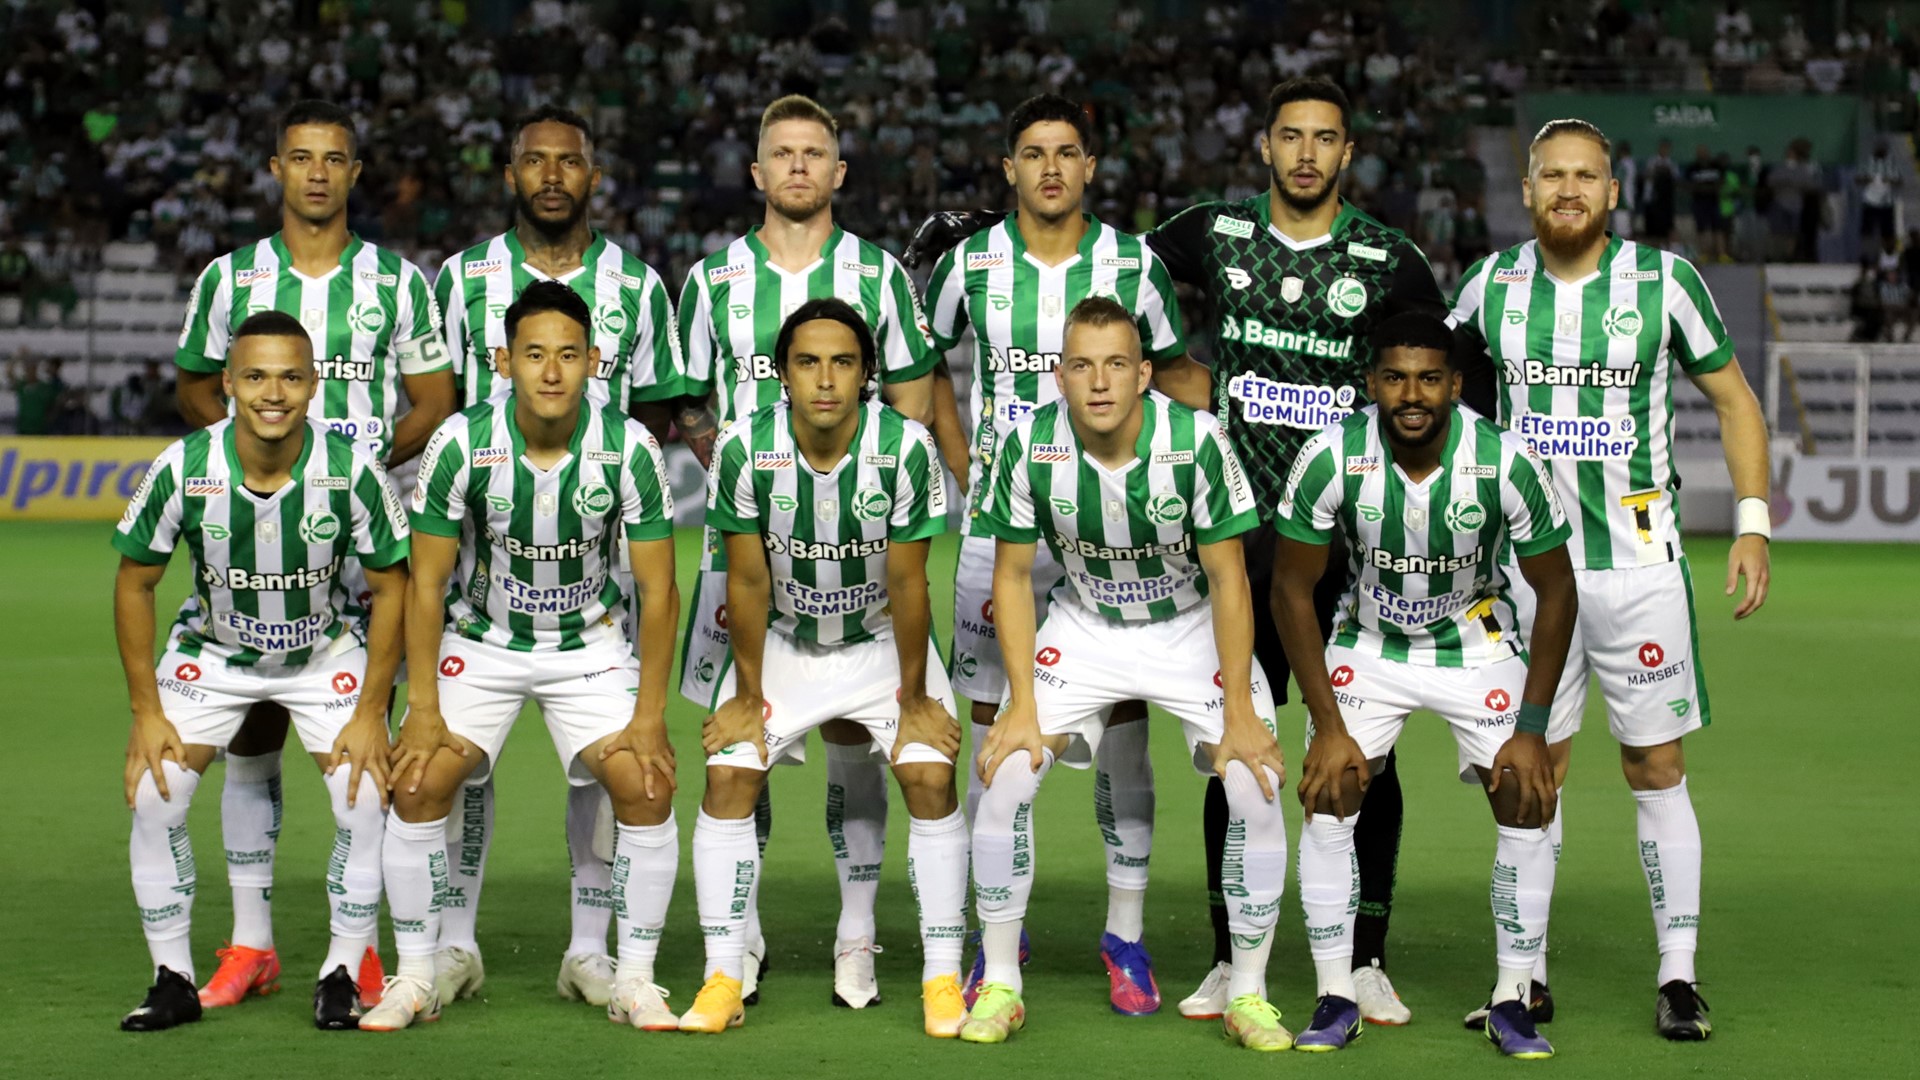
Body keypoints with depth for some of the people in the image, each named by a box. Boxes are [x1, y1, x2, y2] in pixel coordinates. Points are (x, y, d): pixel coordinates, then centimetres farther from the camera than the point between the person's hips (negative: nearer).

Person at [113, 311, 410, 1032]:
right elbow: (135, 582, -8)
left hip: (327, 653, -1)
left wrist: (370, 712, -14)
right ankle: (173, 981, 2)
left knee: (366, 799, -16)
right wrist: (147, 709, -10)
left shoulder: (353, 470, -24)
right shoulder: (183, 470, -23)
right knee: (153, 796, -13)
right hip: (211, 653, 1)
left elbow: (390, 588, -11)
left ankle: (342, 975, 3)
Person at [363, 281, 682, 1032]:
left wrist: (650, 714, -15)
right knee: (419, 784, -16)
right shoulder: (461, 444, -19)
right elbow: (427, 582, -10)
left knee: (646, 785, -17)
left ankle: (635, 981, -1)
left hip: (592, 645, 0)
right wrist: (423, 709, -14)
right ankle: (416, 977, 2)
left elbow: (657, 589, -11)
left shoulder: (629, 448, -18)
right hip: (481, 640, 0)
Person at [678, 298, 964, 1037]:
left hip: (882, 641, -1)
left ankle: (942, 979, -5)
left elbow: (907, 582, -16)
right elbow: (748, 580, -11)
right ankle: (723, 979, -4)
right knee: (728, 776, -12)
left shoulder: (905, 448, -23)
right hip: (780, 642, 1)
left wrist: (913, 697, -9)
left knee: (930, 777, -15)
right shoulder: (744, 449, -20)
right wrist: (748, 695, -6)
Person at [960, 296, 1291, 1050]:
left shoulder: (1196, 442, -25)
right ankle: (1000, 985, 2)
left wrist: (1240, 712, -18)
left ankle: (1248, 994, 0)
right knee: (1005, 775, -14)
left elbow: (1227, 576, -17)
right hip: (1084, 627, 2)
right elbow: (1012, 575, -7)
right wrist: (1022, 704, -12)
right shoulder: (1030, 446, -19)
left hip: (1193, 627, -1)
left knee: (1257, 784, -17)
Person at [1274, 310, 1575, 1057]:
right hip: (1369, 646, 0)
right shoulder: (1331, 459, -25)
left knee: (1527, 801, -11)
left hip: (1479, 645, 0)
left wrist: (1531, 729, -14)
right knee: (1327, 796, -12)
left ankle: (1511, 1003, 2)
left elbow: (1555, 591, -12)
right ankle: (1335, 999, 0)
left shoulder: (1505, 463, -26)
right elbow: (1292, 589, -13)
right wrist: (1328, 725, -15)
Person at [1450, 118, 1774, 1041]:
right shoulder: (1491, 285, 3)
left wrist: (1753, 523, -3)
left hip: (1639, 565, -2)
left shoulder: (1664, 280, -2)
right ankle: (1528, 976, 13)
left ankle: (1678, 976, 7)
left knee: (1657, 769, 0)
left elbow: (1734, 399, 6)